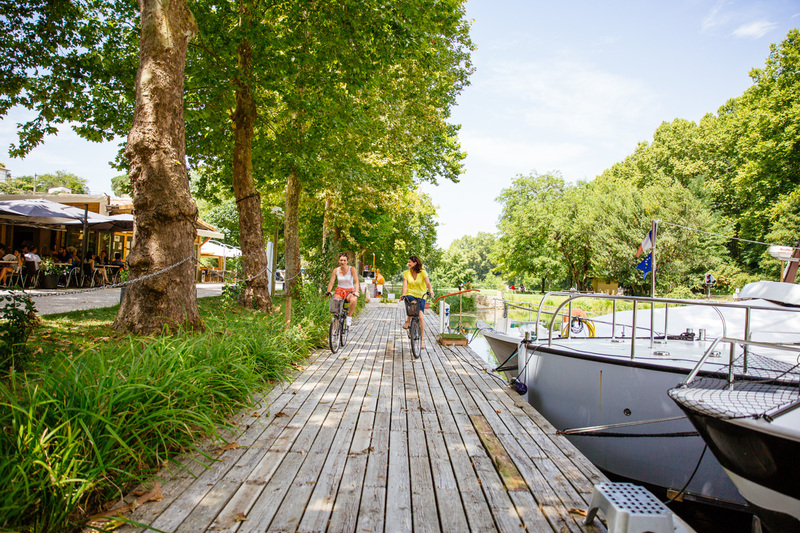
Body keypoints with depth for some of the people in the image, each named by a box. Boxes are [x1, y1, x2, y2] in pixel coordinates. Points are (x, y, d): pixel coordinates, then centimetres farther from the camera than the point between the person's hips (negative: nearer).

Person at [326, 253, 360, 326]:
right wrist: (328, 292, -16)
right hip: (339, 291, 2)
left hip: (350, 291, -2)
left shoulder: (352, 269, -9)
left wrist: (356, 292, -30)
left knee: (354, 300, -36)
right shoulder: (336, 270, -1)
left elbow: (356, 281, -15)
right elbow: (331, 283, -1)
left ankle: (349, 317, -13)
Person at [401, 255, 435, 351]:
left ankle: (422, 339, 0)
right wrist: (403, 294, -26)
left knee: (420, 316, -12)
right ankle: (408, 321, -13)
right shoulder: (406, 273, 2)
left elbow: (428, 283, -17)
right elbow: (405, 285, -8)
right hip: (410, 295, 1)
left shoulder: (422, 272, -4)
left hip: (421, 296, 0)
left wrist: (431, 291, -37)